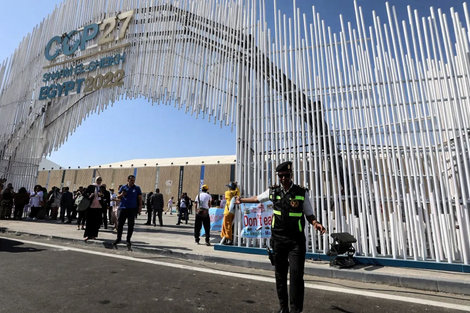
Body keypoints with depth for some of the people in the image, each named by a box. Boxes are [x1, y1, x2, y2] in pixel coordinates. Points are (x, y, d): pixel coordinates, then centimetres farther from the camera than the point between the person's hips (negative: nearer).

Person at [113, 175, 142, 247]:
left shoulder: (137, 188, 5)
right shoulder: (123, 187, 8)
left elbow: (140, 198, 4)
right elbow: (118, 197, 13)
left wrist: (140, 207, -5)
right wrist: (121, 195, -10)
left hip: (132, 209, -1)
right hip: (122, 208, 1)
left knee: (130, 225, 3)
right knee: (120, 224, 2)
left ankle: (128, 240, 15)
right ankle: (118, 238, 21)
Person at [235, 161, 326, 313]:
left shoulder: (302, 192, -6)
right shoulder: (273, 191, 1)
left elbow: (309, 214, -2)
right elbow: (257, 198, 18)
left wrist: (316, 223, -22)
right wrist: (241, 200, 25)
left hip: (296, 241, -3)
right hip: (278, 239, 3)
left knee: (296, 275, -7)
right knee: (280, 274, 14)